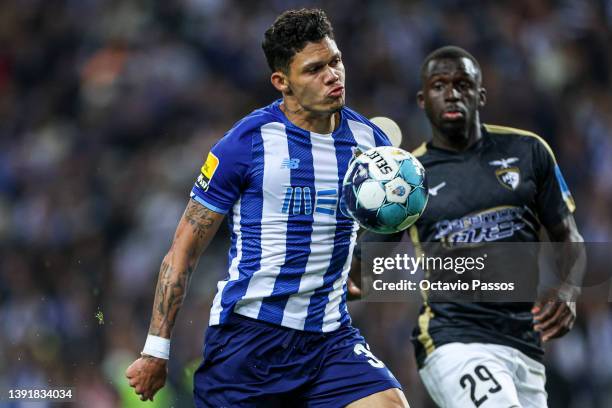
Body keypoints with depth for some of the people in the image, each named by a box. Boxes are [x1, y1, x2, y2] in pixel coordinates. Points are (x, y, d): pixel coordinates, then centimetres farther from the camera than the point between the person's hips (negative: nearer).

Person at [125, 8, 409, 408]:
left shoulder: (367, 137, 6)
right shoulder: (247, 142, -7)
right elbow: (183, 251, -3)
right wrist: (156, 351, -6)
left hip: (330, 336, 4)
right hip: (247, 331, -4)